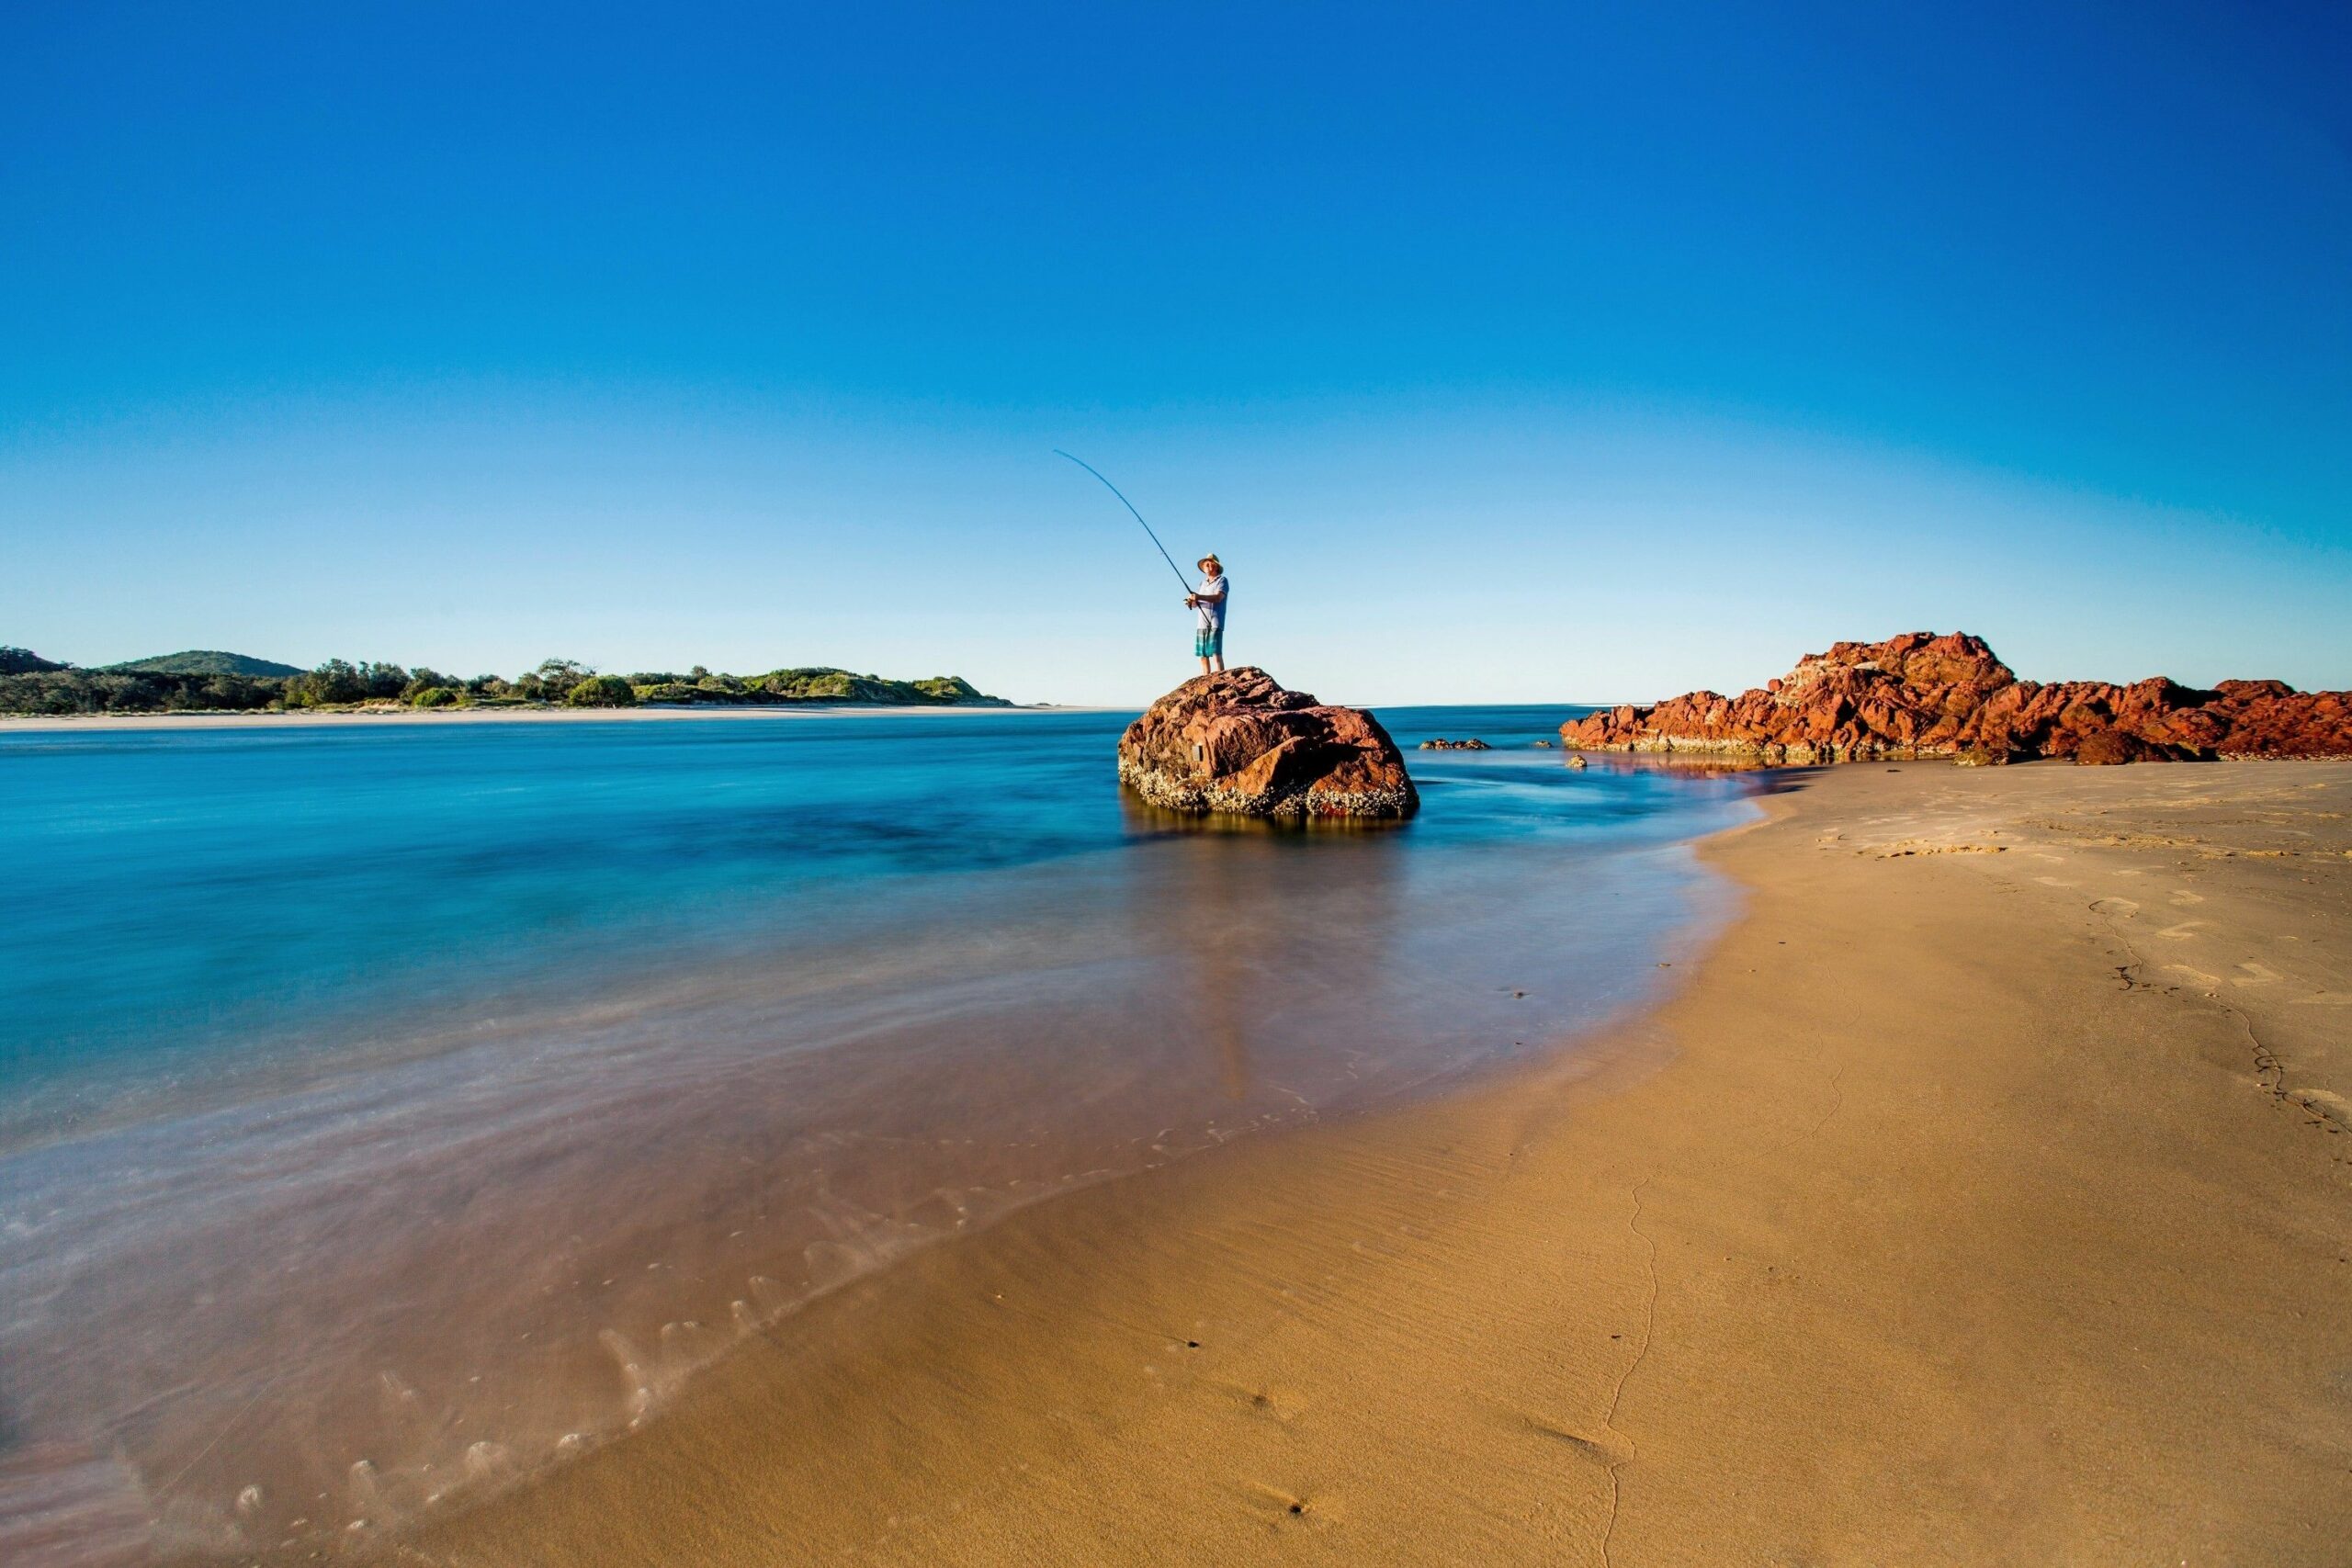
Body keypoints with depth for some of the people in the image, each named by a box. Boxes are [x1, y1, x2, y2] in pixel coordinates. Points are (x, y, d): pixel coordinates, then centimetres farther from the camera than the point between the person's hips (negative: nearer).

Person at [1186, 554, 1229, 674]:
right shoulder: (1203, 583, 21)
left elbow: (1218, 597, -16)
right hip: (1202, 624, 6)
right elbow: (1196, 603, 16)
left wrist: (1199, 597, -30)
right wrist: (1191, 601, -8)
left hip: (1215, 624, -6)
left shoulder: (1222, 580, 1)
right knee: (1202, 655, 3)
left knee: (1216, 654, -14)